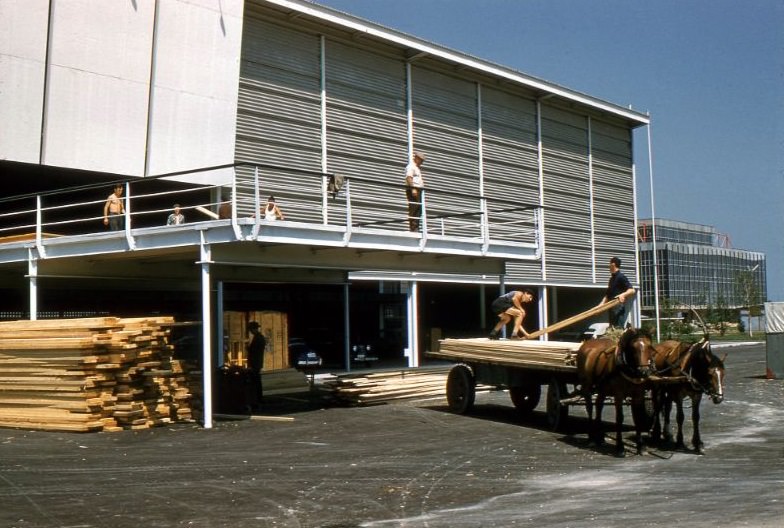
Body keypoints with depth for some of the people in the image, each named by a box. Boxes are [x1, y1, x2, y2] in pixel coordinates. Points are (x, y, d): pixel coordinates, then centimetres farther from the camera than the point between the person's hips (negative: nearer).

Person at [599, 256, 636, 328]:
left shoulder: (621, 277, -8)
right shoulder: (612, 278, 19)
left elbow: (632, 291, -16)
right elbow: (607, 295, 23)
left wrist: (623, 295, -34)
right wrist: (602, 304, 10)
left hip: (619, 307, -9)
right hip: (612, 308, 9)